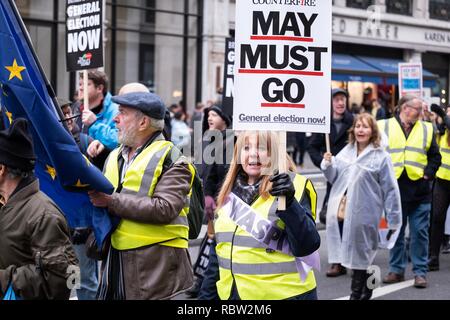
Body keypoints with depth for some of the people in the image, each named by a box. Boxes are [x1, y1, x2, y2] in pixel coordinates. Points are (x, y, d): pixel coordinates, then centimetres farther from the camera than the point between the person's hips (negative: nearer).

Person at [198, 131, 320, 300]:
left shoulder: (293, 186, -9)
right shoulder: (230, 193, 9)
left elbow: (307, 246, -18)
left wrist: (289, 203, -29)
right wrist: (206, 295, 14)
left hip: (281, 294, -5)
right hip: (231, 293, 6)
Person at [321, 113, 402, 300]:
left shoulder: (381, 157, -7)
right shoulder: (346, 152, 10)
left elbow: (390, 190, -7)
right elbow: (333, 177, 15)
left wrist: (393, 219, -7)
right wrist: (328, 165, -6)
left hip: (362, 215, -5)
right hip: (340, 212, 5)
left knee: (359, 254, 4)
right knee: (354, 253, 13)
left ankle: (357, 294, 17)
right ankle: (365, 289, 29)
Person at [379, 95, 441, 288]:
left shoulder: (426, 129, 9)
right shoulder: (384, 127, 3)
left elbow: (435, 156, 12)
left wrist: (427, 174, -1)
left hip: (419, 189, 1)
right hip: (394, 189, -1)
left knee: (420, 233, 2)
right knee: (395, 232, 8)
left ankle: (420, 272, 9)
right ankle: (396, 270, 19)